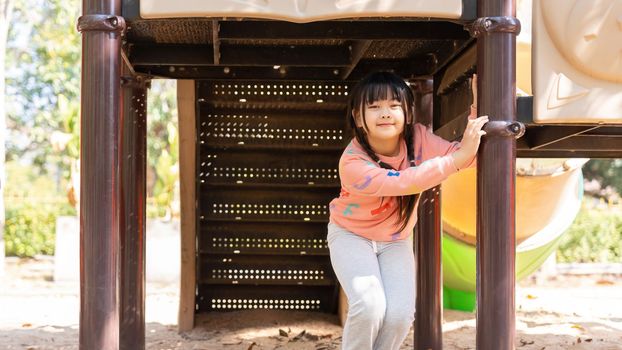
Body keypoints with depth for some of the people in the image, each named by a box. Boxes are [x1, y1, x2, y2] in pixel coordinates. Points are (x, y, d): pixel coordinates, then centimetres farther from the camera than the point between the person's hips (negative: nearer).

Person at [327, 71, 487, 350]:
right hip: (351, 234, -4)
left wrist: (476, 112, -39)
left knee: (400, 314, -14)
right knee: (370, 305, -26)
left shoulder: (416, 137, -17)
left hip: (396, 239, 4)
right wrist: (459, 156, -48)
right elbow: (404, 182, -43)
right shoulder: (353, 163, -32)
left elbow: (459, 156, -25)